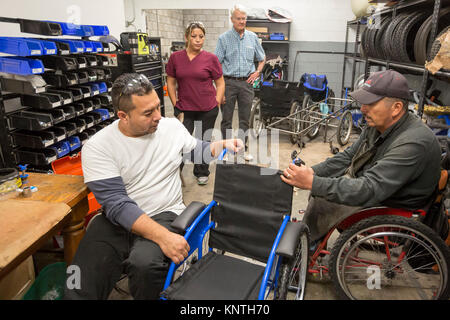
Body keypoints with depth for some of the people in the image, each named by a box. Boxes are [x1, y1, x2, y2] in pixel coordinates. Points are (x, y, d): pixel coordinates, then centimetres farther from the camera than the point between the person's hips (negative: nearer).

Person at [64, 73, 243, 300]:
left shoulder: (171, 126, 2)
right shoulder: (97, 148, -10)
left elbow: (197, 151, 22)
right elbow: (117, 205, -18)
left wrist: (223, 145, 0)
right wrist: (162, 236, -29)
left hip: (165, 215, 2)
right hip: (116, 222, -1)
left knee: (145, 263, -30)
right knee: (78, 289, -24)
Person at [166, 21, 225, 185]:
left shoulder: (211, 58, -2)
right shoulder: (175, 57, 3)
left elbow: (220, 83, 4)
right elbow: (170, 82, 10)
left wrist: (216, 104, -2)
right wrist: (175, 103, 4)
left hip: (207, 110, 0)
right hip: (184, 109, 1)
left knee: (204, 141, 11)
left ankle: (202, 172, 30)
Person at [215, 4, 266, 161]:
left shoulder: (252, 37, 8)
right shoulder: (223, 38, -1)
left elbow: (262, 58, 20)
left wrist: (257, 72, 3)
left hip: (247, 83, 3)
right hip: (228, 82, -2)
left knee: (245, 119, 9)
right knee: (227, 119, 3)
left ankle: (243, 148, 22)